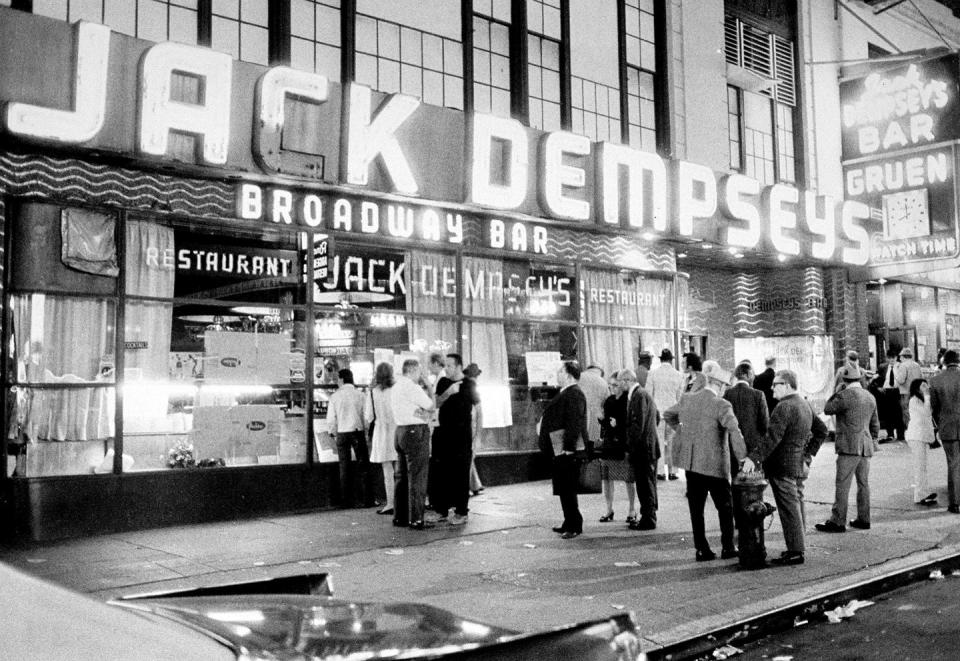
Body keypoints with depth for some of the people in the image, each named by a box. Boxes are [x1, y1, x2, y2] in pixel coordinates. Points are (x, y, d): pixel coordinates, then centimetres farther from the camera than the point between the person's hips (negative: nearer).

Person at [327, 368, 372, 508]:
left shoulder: (334, 396, 0)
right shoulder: (359, 394, -4)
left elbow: (331, 418, 3)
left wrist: (333, 433, 17)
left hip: (341, 433, 1)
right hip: (357, 431, -1)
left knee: (344, 466, 9)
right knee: (363, 466, 4)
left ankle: (346, 499, 10)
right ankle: (367, 499, 1)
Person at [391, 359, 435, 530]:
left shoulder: (396, 387, 17)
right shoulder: (410, 386, -13)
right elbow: (430, 405, -6)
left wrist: (425, 413, -7)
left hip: (401, 430, 10)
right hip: (416, 431, -10)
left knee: (402, 476, 12)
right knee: (417, 477, -7)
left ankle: (400, 516, 15)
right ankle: (416, 519, -7)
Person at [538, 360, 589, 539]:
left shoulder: (574, 394, -14)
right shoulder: (565, 393, 18)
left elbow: (575, 422, -21)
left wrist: (569, 447, -24)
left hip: (568, 450, -10)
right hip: (560, 450, 10)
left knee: (567, 489, -6)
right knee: (564, 489, 15)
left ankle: (575, 526, 0)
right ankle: (569, 524, 24)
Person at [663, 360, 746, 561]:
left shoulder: (686, 399, 3)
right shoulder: (721, 405, -15)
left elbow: (667, 415, 19)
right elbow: (735, 432, -24)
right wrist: (742, 457, -21)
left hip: (691, 463, 5)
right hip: (714, 464, -4)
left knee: (696, 509, 10)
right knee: (725, 508, 13)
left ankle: (702, 549, 13)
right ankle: (727, 548, 18)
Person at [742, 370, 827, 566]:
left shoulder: (784, 407, -18)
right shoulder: (804, 405, 12)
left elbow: (772, 438, -26)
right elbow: (821, 430, 20)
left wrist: (754, 457, -26)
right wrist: (808, 453, 18)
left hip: (783, 465, -10)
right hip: (799, 466, 10)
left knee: (789, 509, -6)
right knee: (797, 506, 14)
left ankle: (795, 552, -3)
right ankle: (796, 548, 21)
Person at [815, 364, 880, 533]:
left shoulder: (845, 395, -13)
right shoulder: (870, 397, 12)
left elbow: (827, 409, -2)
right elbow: (875, 424, 20)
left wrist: (836, 391, 3)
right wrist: (872, 440, 31)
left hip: (849, 447, -8)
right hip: (866, 446, 8)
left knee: (842, 485, -7)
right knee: (863, 483, 14)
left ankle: (837, 522, -7)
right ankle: (863, 519, 19)